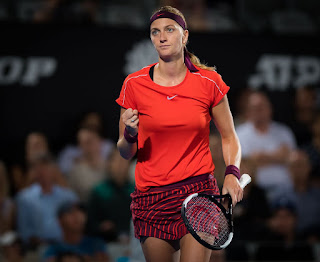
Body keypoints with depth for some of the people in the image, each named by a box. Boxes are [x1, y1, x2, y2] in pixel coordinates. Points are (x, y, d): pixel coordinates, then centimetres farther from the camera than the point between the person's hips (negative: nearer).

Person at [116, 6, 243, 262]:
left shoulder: (209, 82, -2)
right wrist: (130, 135, -15)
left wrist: (232, 174, -6)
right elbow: (126, 152, 7)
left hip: (199, 192, -1)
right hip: (151, 199, 1)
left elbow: (229, 137, 11)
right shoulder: (134, 85, 0)